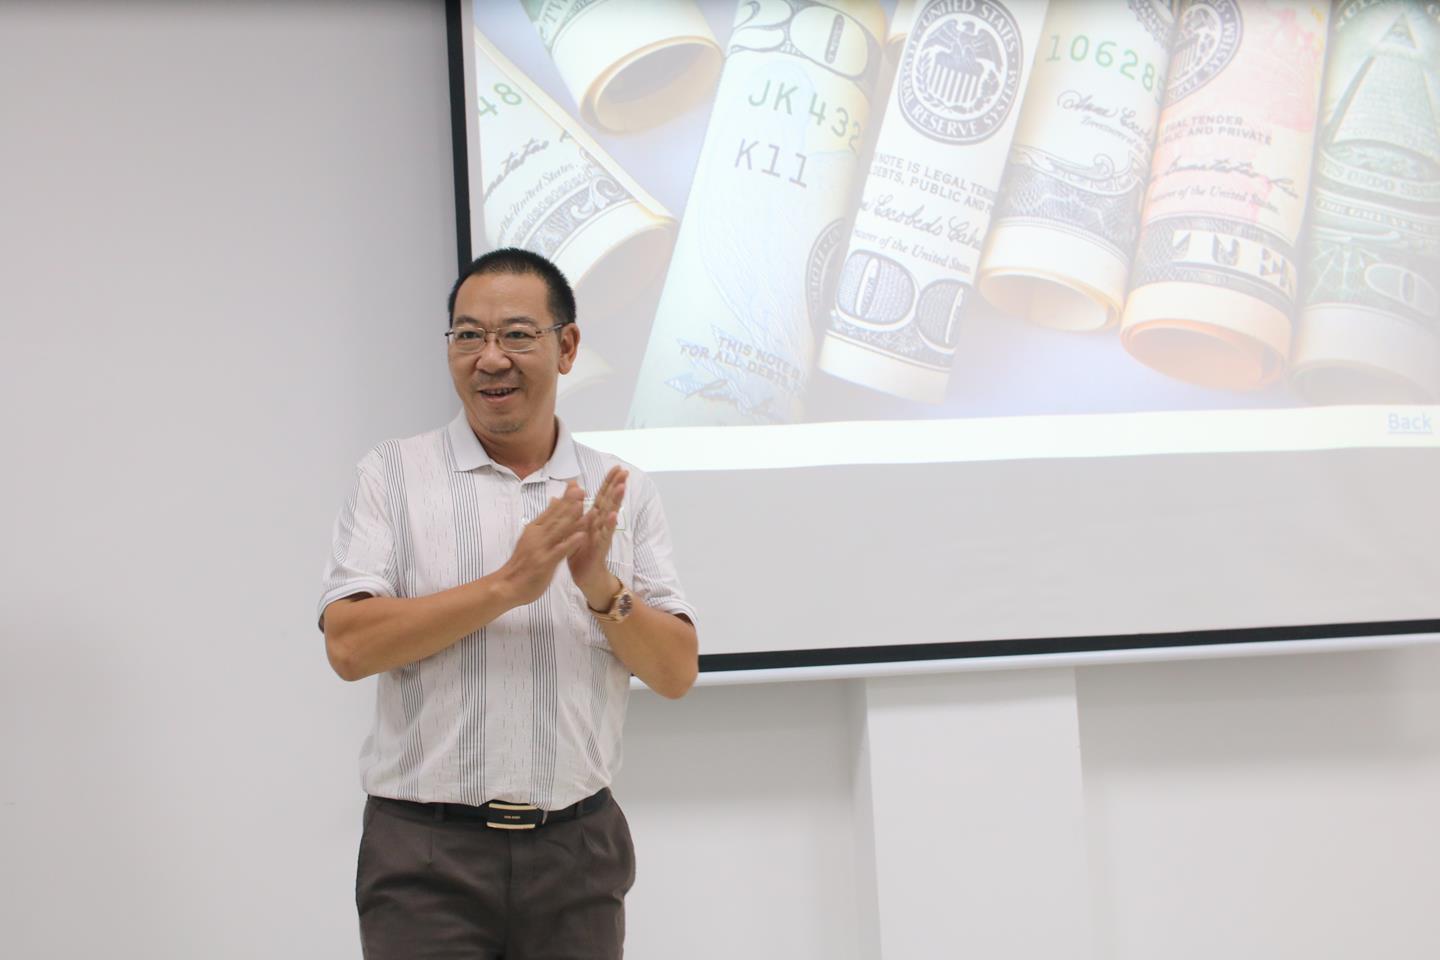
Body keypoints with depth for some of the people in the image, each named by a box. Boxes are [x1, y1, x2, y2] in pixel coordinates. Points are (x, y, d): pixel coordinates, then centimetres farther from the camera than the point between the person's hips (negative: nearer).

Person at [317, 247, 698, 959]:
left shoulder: (620, 493, 7)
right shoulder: (393, 475, 2)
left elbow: (677, 673, 3)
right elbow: (349, 645, -10)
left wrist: (601, 587, -14)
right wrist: (505, 585, -16)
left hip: (578, 848, 2)